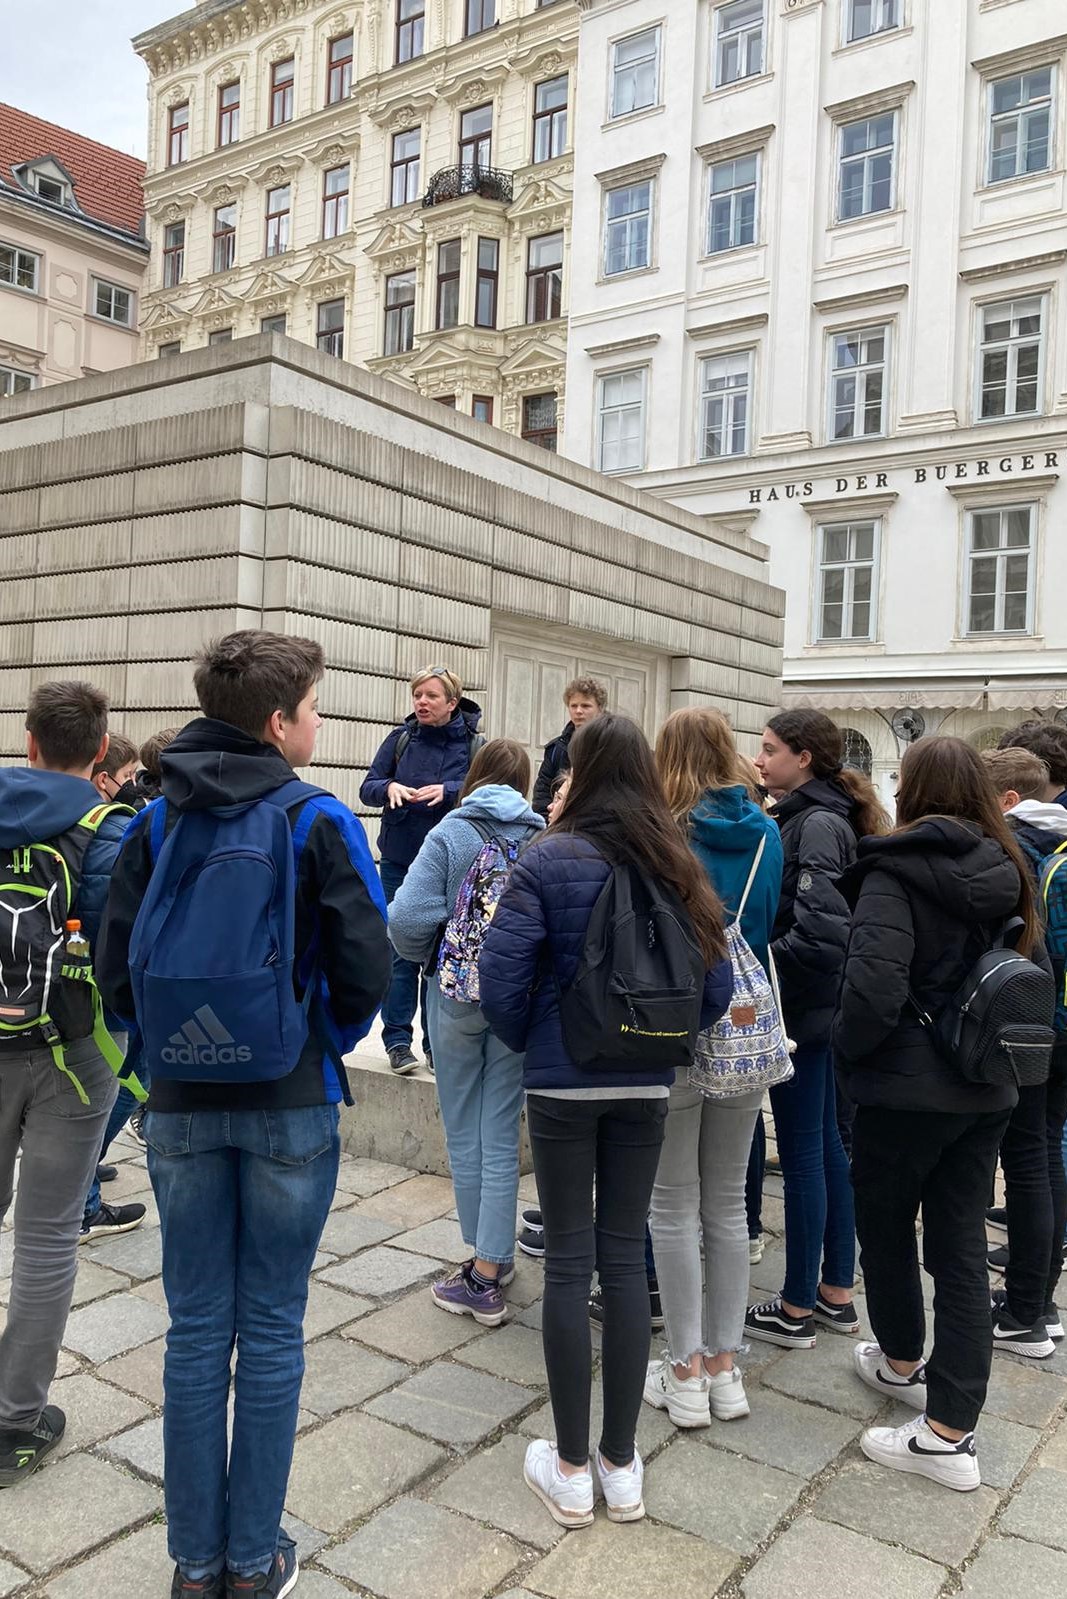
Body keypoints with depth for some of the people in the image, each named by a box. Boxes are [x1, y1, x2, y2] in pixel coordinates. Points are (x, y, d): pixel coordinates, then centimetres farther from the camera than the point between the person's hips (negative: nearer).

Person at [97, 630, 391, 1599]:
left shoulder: (156, 823, 0)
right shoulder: (320, 822, -11)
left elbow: (117, 972, -2)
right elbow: (366, 972, -13)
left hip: (182, 1106, 3)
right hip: (291, 1105, -3)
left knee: (196, 1328, 14)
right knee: (270, 1329, 11)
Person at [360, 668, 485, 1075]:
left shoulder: (475, 745, -1)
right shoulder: (401, 738, 2)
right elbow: (368, 788, 0)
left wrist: (447, 792, -27)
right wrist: (389, 787, -23)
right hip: (400, 862, 1)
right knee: (401, 952, 2)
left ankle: (437, 1042, 17)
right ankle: (397, 1040, 11)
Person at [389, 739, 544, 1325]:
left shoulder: (449, 833, -9)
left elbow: (408, 917, -18)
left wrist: (426, 956, 3)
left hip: (457, 996, -1)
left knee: (464, 1130, 14)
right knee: (500, 1132, 10)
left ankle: (488, 1259, 26)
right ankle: (490, 1267, 14)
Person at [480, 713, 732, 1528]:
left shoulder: (548, 861, -11)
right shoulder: (676, 866, 0)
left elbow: (501, 980, -15)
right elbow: (716, 986, 0)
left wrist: (530, 1043, 3)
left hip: (562, 1084, -3)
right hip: (646, 1086, 3)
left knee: (568, 1263, 7)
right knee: (625, 1256, 12)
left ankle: (571, 1469, 20)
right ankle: (622, 1465, 23)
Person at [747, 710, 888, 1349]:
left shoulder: (817, 823, -17)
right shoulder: (811, 816, 11)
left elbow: (822, 928, -27)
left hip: (801, 1011, -10)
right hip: (824, 1008, 10)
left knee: (802, 1154, 1)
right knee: (828, 1146, 16)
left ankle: (797, 1308, 14)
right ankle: (837, 1292, 29)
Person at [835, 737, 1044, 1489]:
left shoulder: (896, 872, -16)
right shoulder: (1006, 871, 4)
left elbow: (875, 985, -26)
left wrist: (850, 1050, -9)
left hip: (907, 1086, -6)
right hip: (986, 1088, 6)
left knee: (885, 1229, 17)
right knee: (962, 1247, 11)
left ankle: (903, 1363, 39)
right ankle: (952, 1427, 15)